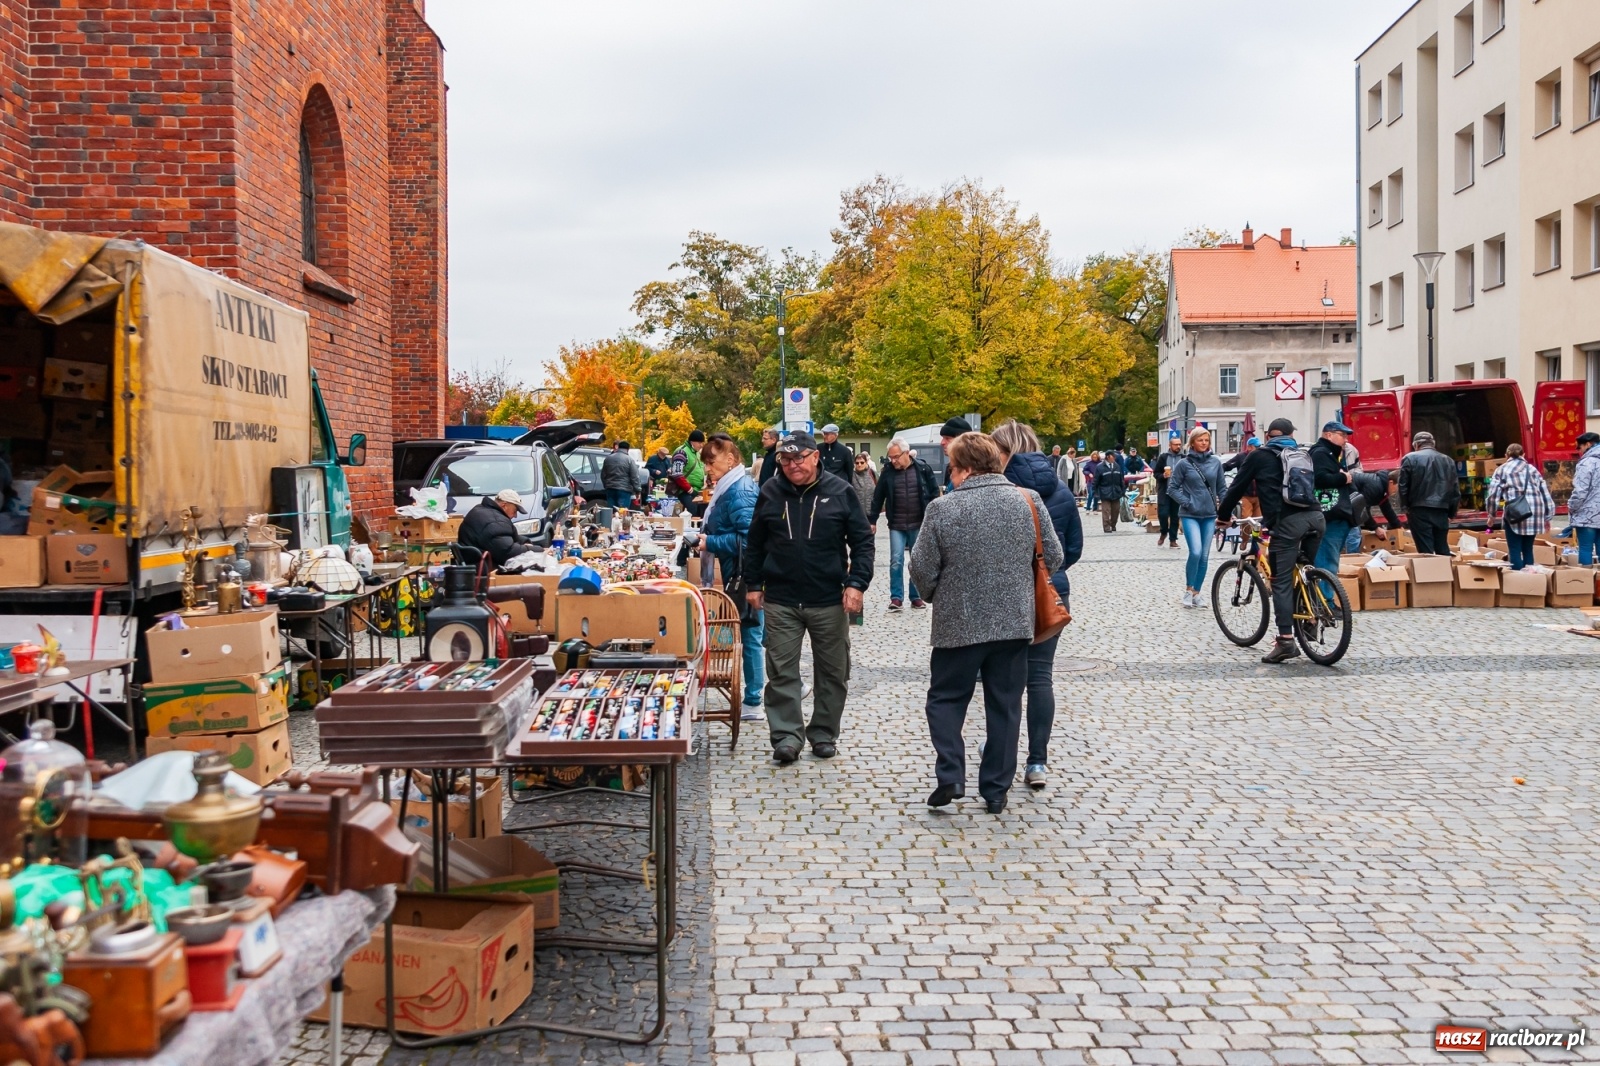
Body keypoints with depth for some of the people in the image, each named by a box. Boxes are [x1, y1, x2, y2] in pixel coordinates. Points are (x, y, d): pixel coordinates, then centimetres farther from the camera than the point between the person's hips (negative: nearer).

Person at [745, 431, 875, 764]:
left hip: (829, 600, -1)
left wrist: (856, 583, -10)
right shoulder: (771, 493, 3)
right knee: (781, 671, 0)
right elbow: (755, 543, 12)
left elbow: (862, 541, -1)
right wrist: (753, 584, 8)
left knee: (832, 673, 8)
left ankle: (824, 734, 22)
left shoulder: (839, 491, -3)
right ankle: (787, 735, 7)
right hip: (781, 601, 1)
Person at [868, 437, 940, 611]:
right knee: (896, 561, -3)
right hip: (896, 526, 1)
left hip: (919, 525, -1)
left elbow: (934, 493, 2)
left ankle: (916, 597, 16)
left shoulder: (923, 468, -4)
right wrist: (872, 520, 7)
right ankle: (896, 597, 5)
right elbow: (878, 497, 8)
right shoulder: (888, 471, 0)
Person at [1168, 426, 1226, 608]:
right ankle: (1188, 591, 0)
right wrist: (1186, 503, -10)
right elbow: (1173, 488, 1)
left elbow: (1222, 488, 10)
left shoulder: (1215, 462, 5)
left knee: (1204, 557, 5)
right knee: (1195, 552, -17)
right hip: (1190, 515, -3)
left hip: (1209, 515, 3)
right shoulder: (1183, 464, -3)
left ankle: (1196, 593, 17)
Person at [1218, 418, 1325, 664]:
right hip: (1315, 516, 5)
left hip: (1287, 521, -5)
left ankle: (1286, 641, -11)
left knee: (1281, 581, -4)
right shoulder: (1301, 454, 27)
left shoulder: (1259, 456, 13)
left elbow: (1237, 487, 15)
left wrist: (1223, 516, 29)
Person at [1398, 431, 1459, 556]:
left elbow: (1403, 487, -4)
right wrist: (1451, 513, 19)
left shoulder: (1410, 458, -1)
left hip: (1420, 510, -4)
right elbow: (1456, 490, 14)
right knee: (1443, 549, 12)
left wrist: (1405, 508, 7)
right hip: (1442, 511, 4)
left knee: (1426, 551, -4)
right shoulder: (1448, 460, 14)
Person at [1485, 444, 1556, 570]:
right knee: (1528, 550, 13)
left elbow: (1493, 494, 3)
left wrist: (1491, 515, 15)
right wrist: (1547, 517, 24)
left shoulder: (1502, 469, 11)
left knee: (1515, 550, -1)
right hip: (1535, 511, 4)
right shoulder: (1532, 469, 21)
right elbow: (1545, 492, 18)